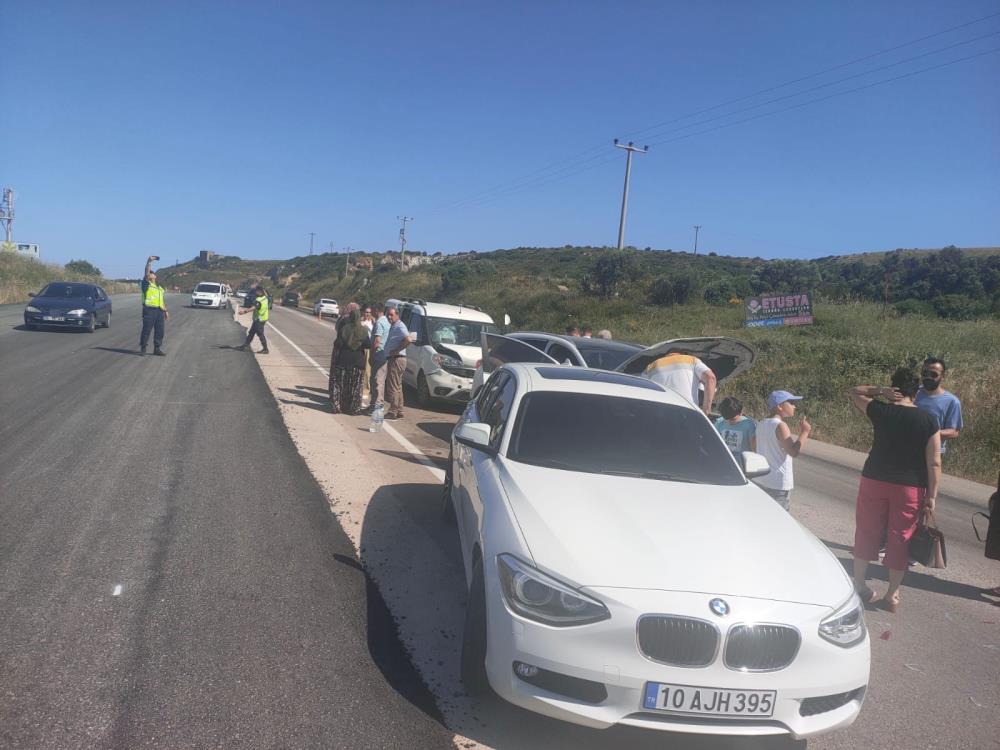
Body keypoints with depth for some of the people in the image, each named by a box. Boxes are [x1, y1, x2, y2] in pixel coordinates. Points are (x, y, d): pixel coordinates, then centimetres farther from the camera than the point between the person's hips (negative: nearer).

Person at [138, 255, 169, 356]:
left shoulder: (160, 287, 23)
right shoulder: (146, 284, 4)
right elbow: (146, 272, -10)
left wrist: (166, 311, 18)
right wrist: (149, 261, -16)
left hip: (159, 311, 6)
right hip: (149, 310, -6)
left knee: (159, 331, 6)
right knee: (146, 330, -4)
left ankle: (157, 349, 13)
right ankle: (143, 348, 4)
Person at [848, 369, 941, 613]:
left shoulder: (880, 411, -6)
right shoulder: (929, 420, -5)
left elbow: (854, 392, 12)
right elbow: (934, 462, -7)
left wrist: (881, 391, 0)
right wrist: (932, 495, -3)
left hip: (874, 482, 0)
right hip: (911, 488, 0)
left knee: (866, 534, 12)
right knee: (900, 540, 8)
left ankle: (859, 586, 22)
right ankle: (892, 596, 15)